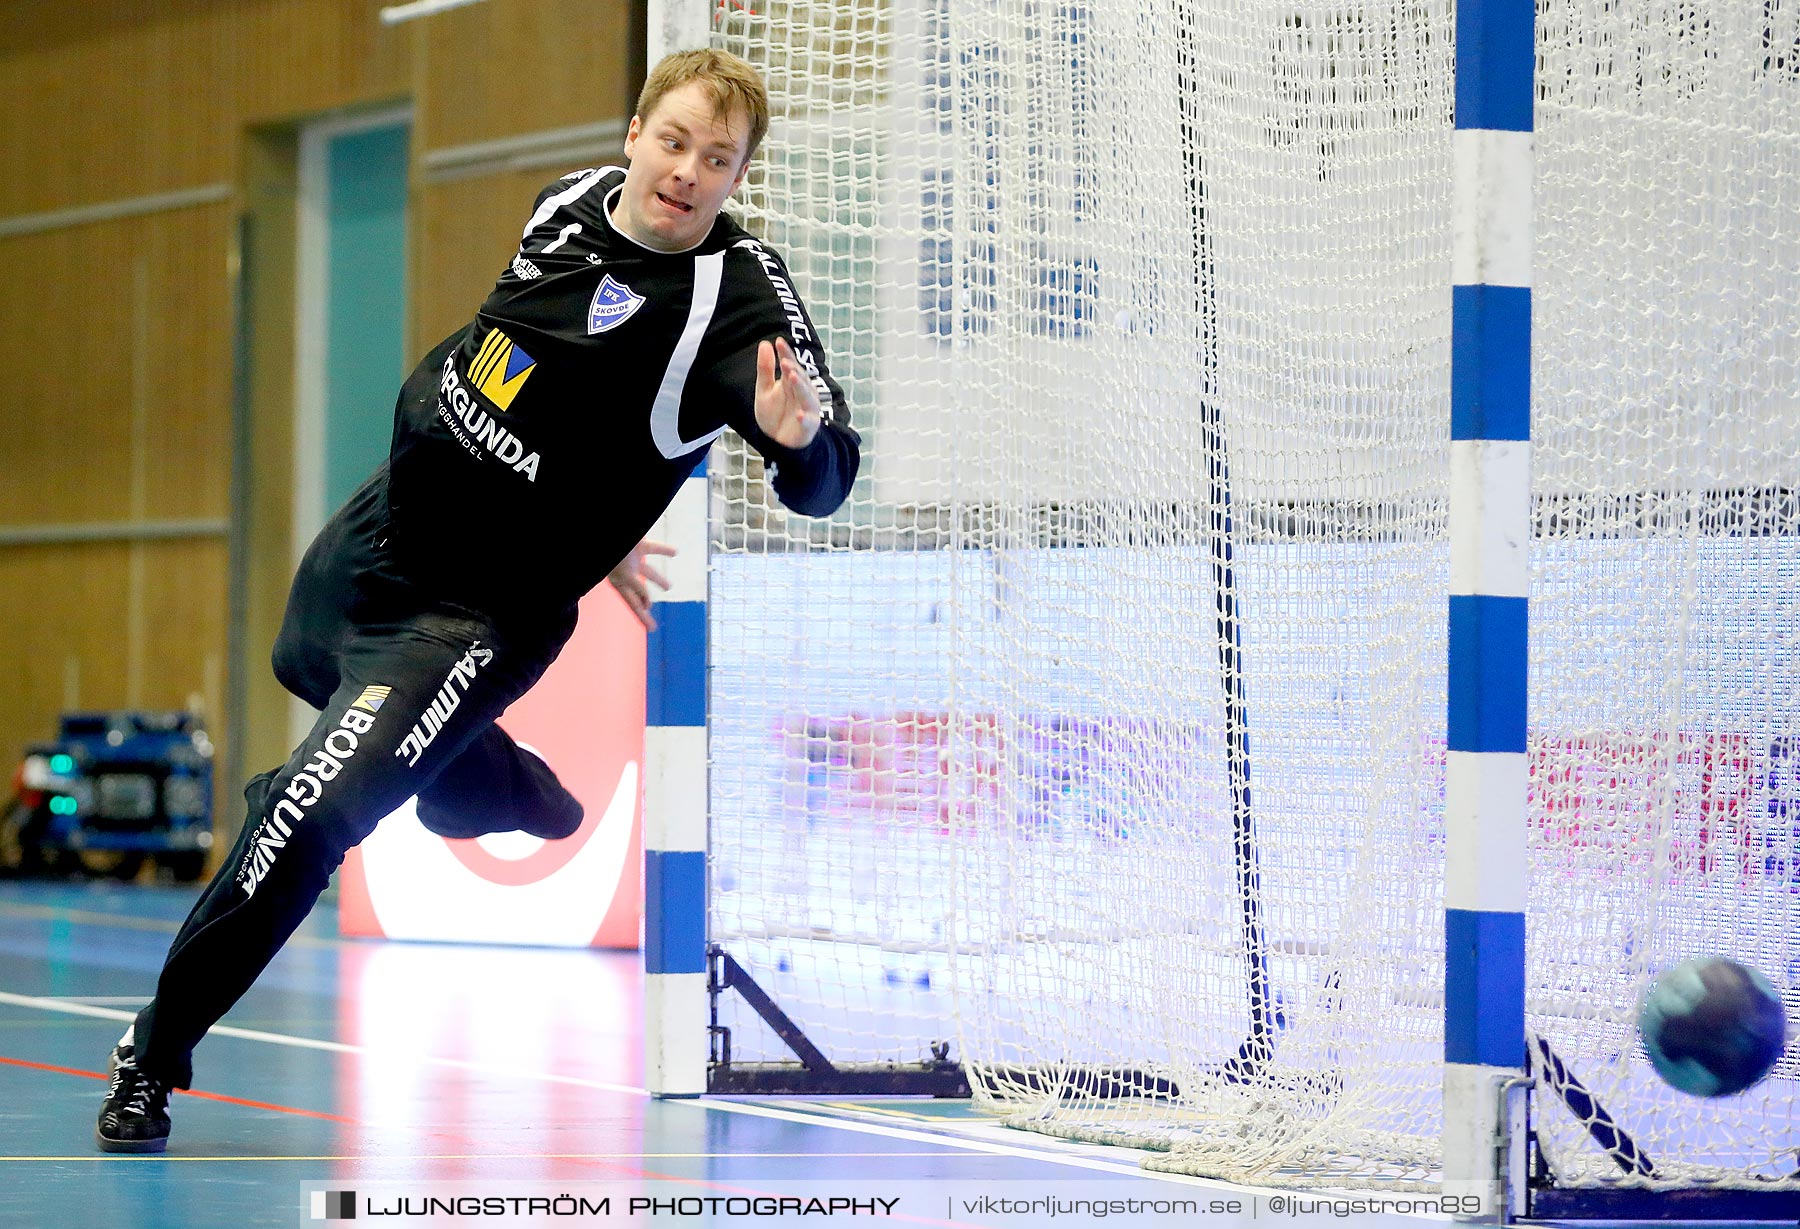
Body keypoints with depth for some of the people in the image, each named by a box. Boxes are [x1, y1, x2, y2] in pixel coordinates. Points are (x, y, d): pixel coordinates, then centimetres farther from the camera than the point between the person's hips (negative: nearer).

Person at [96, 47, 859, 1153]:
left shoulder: (741, 296, -24)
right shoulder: (573, 203, -4)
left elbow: (824, 482, -34)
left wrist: (798, 436, -57)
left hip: (474, 613, -8)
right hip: (372, 536, 8)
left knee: (306, 826, -19)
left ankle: (155, 1058, 0)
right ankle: (546, 813, 62)